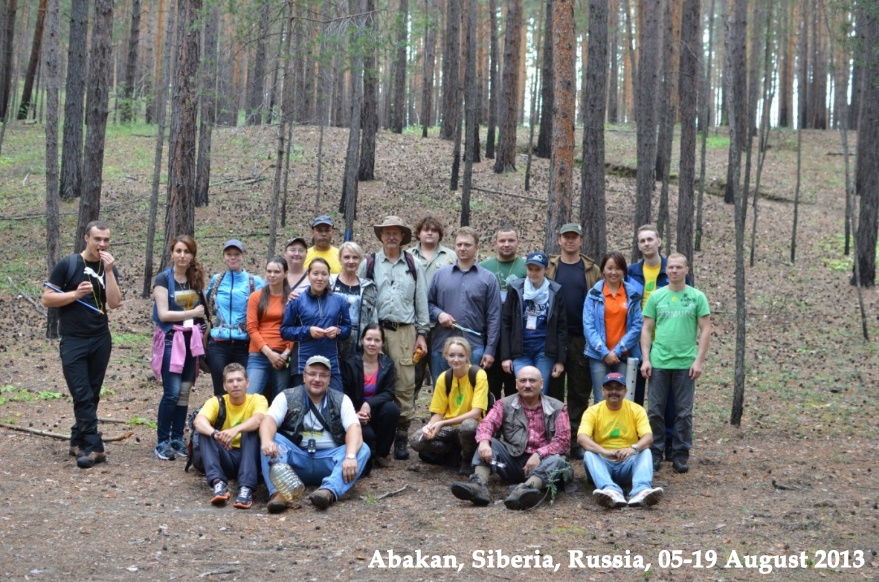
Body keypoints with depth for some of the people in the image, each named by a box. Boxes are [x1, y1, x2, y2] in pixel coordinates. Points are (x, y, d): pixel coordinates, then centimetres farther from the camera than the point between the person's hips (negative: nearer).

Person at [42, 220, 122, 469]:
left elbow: (114, 303, -8)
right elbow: (47, 299, -5)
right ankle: (94, 447, -9)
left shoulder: (109, 268, 5)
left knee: (92, 395, 8)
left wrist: (108, 271, -14)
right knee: (82, 395, -8)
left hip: (101, 340, 4)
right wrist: (76, 293, -17)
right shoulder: (67, 265, -5)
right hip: (73, 341, -4)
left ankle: (78, 441, 19)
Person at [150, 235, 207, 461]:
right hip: (170, 340, -5)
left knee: (185, 392, 5)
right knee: (172, 393, -11)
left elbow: (202, 310, 12)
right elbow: (163, 314, -12)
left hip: (192, 341, 5)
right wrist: (192, 313, -11)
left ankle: (178, 439, 13)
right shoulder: (163, 279, -4)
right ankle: (162, 442, -3)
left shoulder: (196, 279, 11)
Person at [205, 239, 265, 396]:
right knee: (220, 392, 3)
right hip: (218, 344, 2)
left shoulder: (255, 282, 1)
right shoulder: (216, 280, 10)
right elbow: (207, 308, 24)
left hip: (244, 345, -2)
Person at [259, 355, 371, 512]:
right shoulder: (287, 397, 5)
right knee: (271, 439, -24)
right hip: (296, 458, 0)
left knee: (362, 449, -24)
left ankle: (329, 491, -47)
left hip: (329, 461, 0)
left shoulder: (341, 400, 7)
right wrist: (267, 442, -36)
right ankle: (278, 492, -45)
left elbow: (354, 428, -9)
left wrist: (350, 456, -30)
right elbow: (269, 420, -12)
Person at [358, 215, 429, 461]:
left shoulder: (413, 265, 10)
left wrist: (422, 333, 8)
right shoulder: (369, 264, 7)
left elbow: (421, 301, 12)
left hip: (404, 332, 1)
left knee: (405, 386, -3)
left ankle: (401, 436, 4)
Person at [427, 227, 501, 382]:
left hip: (474, 348, -2)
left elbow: (493, 317, 1)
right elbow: (428, 303, 14)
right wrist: (438, 314, -8)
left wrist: (490, 350, -4)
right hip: (441, 347, 2)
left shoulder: (488, 278, 3)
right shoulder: (440, 274, 9)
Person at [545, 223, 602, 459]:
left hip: (581, 338, 0)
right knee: (553, 390, 5)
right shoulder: (548, 267, 6)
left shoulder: (592, 271, 8)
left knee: (580, 391, 5)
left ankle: (576, 441, 12)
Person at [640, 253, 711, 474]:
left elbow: (705, 330, 1)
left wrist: (699, 360, -6)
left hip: (685, 363, -1)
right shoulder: (656, 296, 6)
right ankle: (655, 453, 14)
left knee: (684, 412, 5)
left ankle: (680, 455, 14)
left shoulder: (697, 297, 3)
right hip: (659, 362, 1)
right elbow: (646, 329, 7)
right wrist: (645, 359, -2)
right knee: (655, 410, 5)